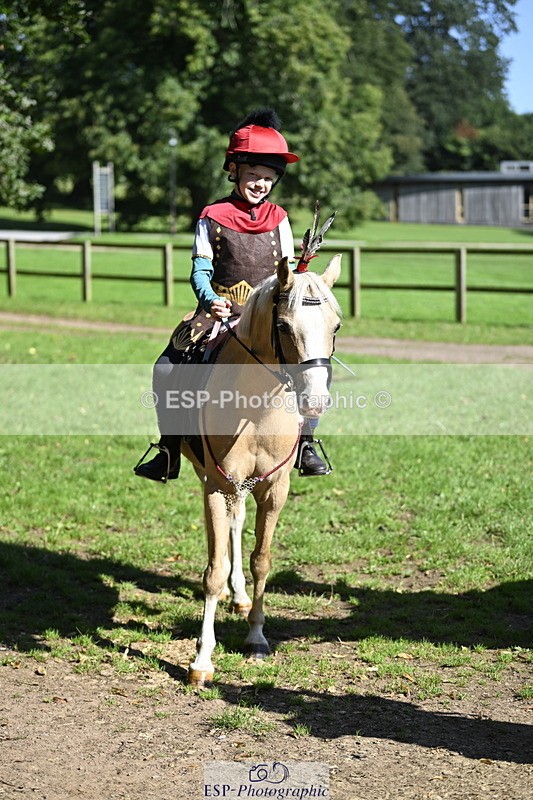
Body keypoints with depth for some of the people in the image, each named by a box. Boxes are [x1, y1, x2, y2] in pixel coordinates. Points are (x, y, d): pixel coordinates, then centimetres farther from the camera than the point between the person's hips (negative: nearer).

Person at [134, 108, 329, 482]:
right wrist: (210, 300, -21)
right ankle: (169, 452, -2)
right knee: (167, 370, -16)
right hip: (221, 312, -1)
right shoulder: (213, 217, 3)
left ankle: (305, 443, -4)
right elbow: (201, 270, -1)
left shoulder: (278, 218, 9)